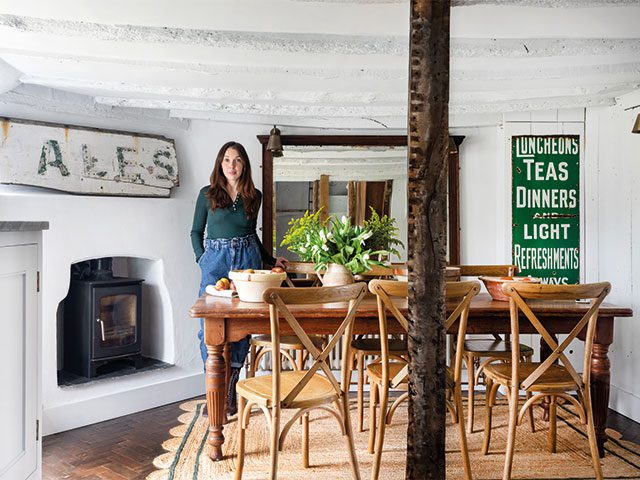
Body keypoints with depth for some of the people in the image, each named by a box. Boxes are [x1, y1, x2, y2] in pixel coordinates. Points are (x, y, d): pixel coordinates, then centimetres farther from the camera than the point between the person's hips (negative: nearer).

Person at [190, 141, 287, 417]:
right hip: (215, 260, -1)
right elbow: (196, 232, 11)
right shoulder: (207, 194, 5)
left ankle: (229, 393, 12)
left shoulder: (254, 196, 10)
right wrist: (201, 259, -1)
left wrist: (270, 260, 20)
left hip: (247, 259, 1)